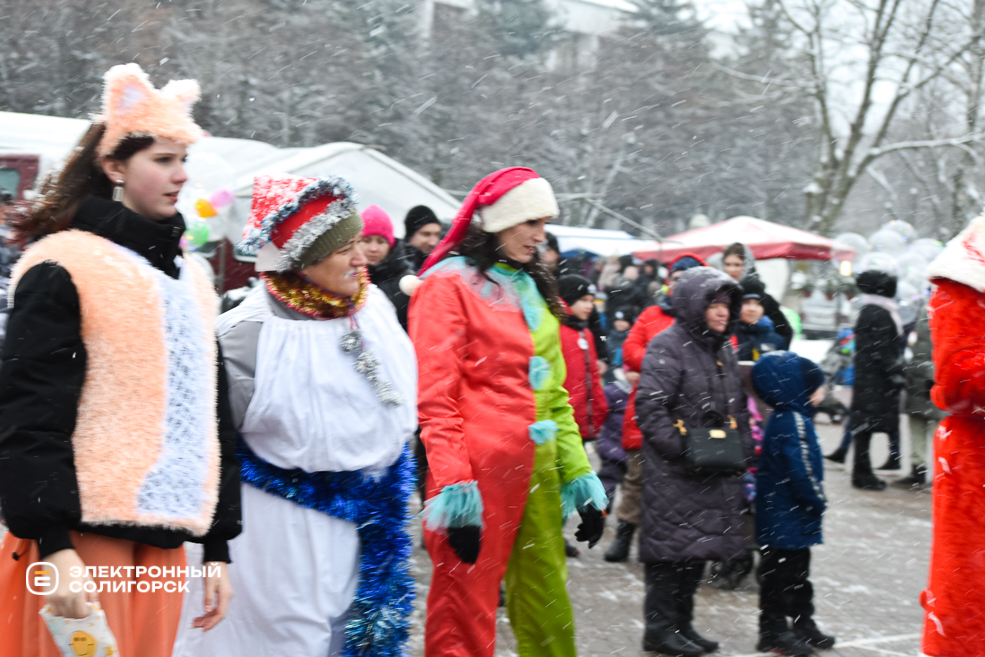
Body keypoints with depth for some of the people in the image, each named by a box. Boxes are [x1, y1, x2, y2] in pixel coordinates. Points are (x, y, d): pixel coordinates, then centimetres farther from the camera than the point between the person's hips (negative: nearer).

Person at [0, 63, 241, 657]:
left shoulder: (190, 277, 16)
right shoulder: (64, 268, -6)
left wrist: (217, 546, 17)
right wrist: (53, 546, -19)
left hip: (164, 542, 7)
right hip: (80, 540, -7)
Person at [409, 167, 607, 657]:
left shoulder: (532, 289, 19)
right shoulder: (449, 284, -3)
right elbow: (435, 398, -10)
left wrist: (579, 475, 14)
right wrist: (453, 487, -18)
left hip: (536, 473, 7)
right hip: (478, 471, -7)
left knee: (548, 612, 8)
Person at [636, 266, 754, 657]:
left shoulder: (723, 350, 17)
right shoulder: (668, 346, -11)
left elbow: (737, 407, 25)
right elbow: (650, 407, -17)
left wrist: (744, 449, 14)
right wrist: (681, 449, -21)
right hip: (674, 474, -8)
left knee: (700, 544, 12)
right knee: (672, 544, -6)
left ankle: (681, 622, 22)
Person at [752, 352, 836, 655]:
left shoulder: (785, 419, 11)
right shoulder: (793, 422, -21)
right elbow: (801, 470, -23)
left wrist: (815, 501, 19)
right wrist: (818, 501, -12)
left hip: (789, 516, 10)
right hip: (787, 515, -10)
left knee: (798, 572, 18)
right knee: (781, 572, -1)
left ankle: (803, 624, 28)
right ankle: (773, 630, 7)